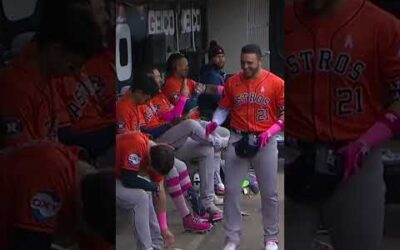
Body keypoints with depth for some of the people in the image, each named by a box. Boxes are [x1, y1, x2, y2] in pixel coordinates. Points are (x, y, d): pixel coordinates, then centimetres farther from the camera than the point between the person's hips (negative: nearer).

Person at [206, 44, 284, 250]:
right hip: (238, 139, 2)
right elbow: (224, 107, 8)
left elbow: (284, 113, -4)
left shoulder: (276, 83, -6)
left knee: (269, 193, 7)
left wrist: (271, 131, -18)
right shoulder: (232, 82, 2)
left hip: (265, 142, -2)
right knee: (231, 190, 1)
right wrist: (215, 122, -11)